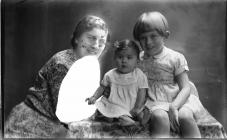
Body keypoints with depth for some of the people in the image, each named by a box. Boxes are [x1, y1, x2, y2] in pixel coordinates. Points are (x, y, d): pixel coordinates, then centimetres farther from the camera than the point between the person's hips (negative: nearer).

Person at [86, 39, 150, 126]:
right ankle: (123, 117, -34)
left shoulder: (140, 75, -4)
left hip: (132, 108, -1)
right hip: (115, 106, 2)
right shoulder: (110, 75, 2)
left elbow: (142, 92, -5)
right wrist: (94, 97, -1)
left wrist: (137, 108, -14)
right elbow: (102, 87, 14)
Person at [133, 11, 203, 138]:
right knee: (160, 116, -34)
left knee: (185, 116, -33)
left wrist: (174, 106, -22)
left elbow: (185, 88, -5)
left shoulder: (176, 58, 0)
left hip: (177, 99, 0)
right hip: (154, 101, 1)